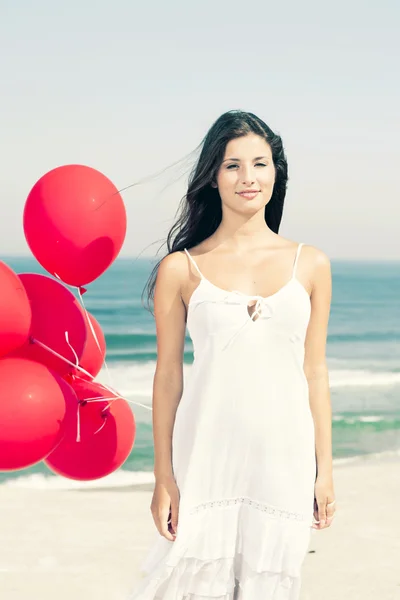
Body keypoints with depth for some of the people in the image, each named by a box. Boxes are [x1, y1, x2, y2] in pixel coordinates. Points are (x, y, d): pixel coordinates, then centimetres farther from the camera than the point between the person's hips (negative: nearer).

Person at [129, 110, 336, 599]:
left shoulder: (310, 265, 5)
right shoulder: (181, 269, -1)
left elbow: (314, 371, 8)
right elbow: (168, 375, 1)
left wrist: (324, 468, 7)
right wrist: (163, 477, -1)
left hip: (285, 457, 2)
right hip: (207, 454, -2)